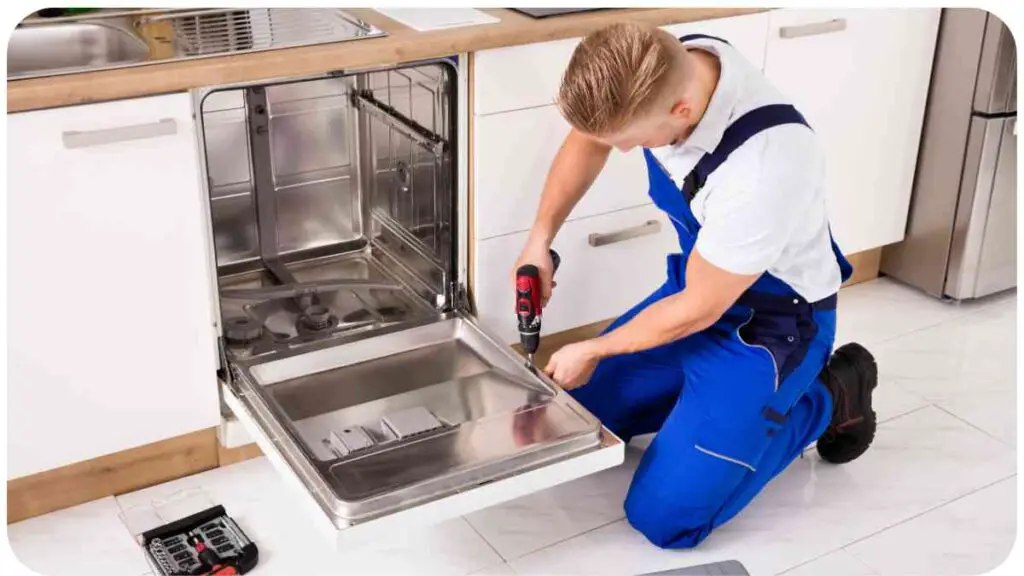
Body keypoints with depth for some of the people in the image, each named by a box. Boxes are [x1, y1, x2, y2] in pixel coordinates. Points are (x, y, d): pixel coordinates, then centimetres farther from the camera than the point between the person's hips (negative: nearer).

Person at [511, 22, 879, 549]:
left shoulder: (765, 166, -39)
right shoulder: (661, 69, -18)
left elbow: (698, 310, -23)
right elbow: (587, 140, 6)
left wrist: (591, 351, -8)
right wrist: (540, 238, -3)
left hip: (769, 323, -7)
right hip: (696, 289, 7)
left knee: (663, 517, -11)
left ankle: (828, 398, 6)